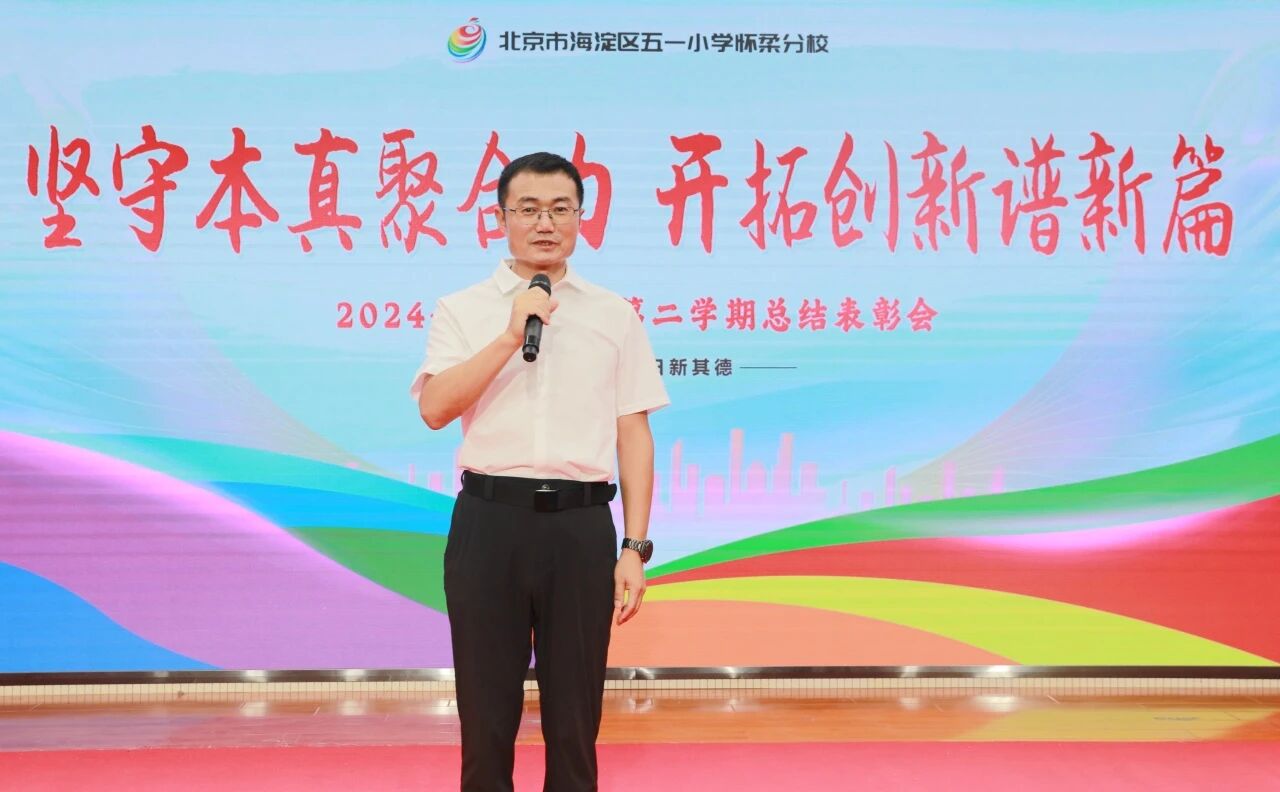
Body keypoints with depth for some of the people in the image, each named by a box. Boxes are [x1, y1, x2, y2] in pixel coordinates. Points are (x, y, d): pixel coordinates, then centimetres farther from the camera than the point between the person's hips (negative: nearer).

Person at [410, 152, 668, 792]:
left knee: (575, 713, 9)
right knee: (487, 707, 8)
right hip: (489, 520, 0)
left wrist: (635, 547, 0)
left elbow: (634, 435, 6)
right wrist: (510, 336, -14)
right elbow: (434, 408, -8)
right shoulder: (462, 311, 5)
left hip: (581, 524, 1)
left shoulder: (614, 317, 8)